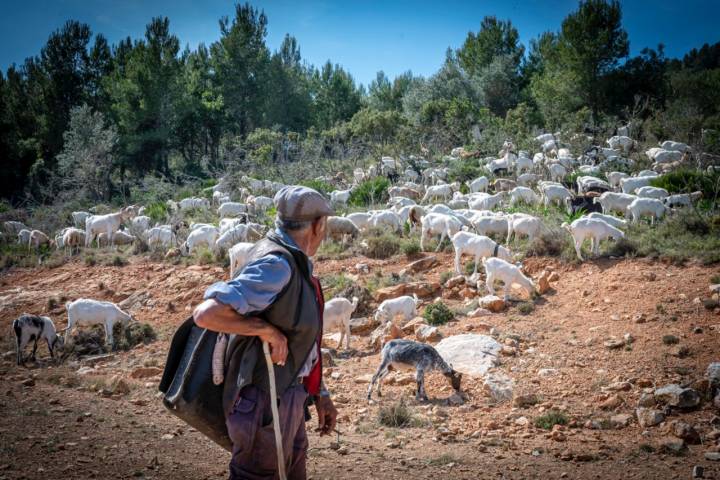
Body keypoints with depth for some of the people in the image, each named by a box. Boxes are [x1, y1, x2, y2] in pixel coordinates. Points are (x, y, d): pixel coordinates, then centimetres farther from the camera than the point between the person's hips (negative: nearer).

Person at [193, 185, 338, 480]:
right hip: (265, 404, -10)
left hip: (288, 400, 10)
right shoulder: (276, 265, -22)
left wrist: (319, 394, 19)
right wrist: (265, 328, -24)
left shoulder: (293, 264, 8)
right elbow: (206, 314, -31)